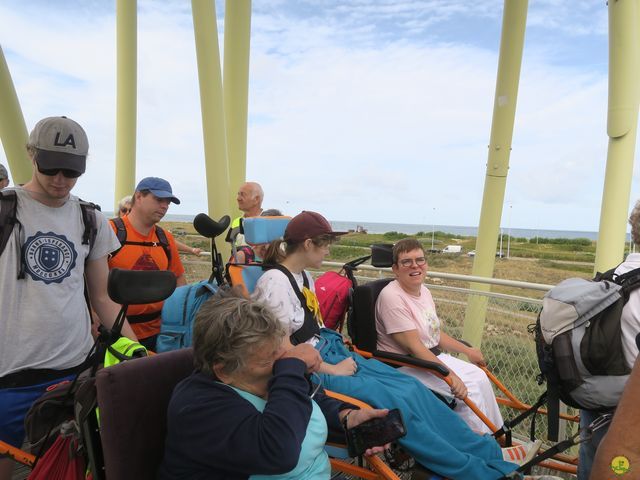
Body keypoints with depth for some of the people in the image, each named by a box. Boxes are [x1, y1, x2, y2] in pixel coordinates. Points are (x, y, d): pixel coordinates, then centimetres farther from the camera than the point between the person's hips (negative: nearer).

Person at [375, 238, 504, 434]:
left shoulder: (423, 291, 7)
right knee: (468, 390, -15)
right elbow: (414, 347, -25)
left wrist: (467, 351, 12)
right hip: (406, 366, -9)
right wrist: (449, 374, -28)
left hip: (433, 357, 9)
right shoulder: (392, 296, -22)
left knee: (479, 377, 1)